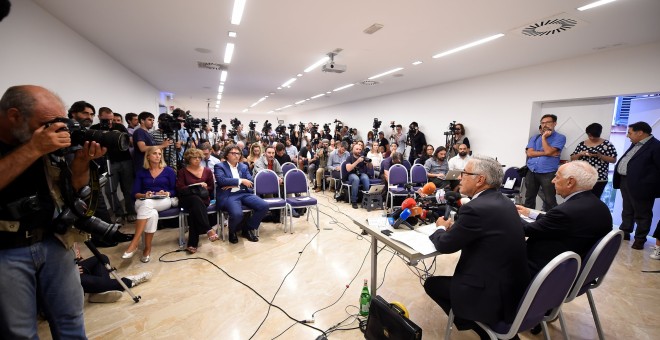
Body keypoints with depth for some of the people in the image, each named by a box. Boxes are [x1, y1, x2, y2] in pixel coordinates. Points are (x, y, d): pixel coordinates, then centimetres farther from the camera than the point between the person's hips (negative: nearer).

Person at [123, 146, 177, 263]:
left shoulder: (169, 171, 10)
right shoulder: (141, 172, 13)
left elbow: (175, 191, 7)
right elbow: (135, 193, 9)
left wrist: (166, 193, -13)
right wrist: (145, 195, -12)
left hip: (164, 201, -1)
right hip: (143, 201, 1)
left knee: (147, 204, -37)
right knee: (152, 214, -36)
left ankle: (134, 244, -34)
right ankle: (147, 248, -29)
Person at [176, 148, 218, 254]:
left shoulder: (207, 171, 15)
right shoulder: (182, 172, 10)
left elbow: (211, 188, 17)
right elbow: (180, 189, -2)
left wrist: (204, 188, -4)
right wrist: (197, 187, -13)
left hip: (203, 199, 1)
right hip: (187, 199, -1)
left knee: (194, 209, -33)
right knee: (196, 199, -37)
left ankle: (192, 244, -35)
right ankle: (208, 230, -46)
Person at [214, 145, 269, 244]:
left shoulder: (244, 166, 19)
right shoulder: (219, 166, 7)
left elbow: (251, 182, 8)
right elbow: (221, 180, -12)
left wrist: (233, 184, -6)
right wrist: (241, 181, -11)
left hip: (244, 193, 5)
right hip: (228, 196, -5)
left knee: (264, 206, -17)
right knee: (237, 214, -35)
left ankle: (248, 229, 5)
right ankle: (232, 232, 3)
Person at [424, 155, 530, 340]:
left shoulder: (476, 208, -25)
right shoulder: (504, 202, 3)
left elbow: (444, 245, -14)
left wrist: (441, 228, 5)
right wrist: (453, 227, 4)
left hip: (494, 296, -8)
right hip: (514, 286, 9)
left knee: (432, 283, 10)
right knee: (453, 277, 28)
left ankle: (473, 324, 22)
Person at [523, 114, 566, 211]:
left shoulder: (560, 137, 1)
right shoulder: (535, 138, 13)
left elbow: (548, 151, -13)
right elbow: (529, 153, -1)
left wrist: (544, 137, -4)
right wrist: (545, 153, -10)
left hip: (548, 174, -4)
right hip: (531, 172, 4)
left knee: (550, 201, -1)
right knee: (529, 198, 12)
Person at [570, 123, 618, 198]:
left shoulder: (607, 144, 0)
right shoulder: (582, 144, 7)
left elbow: (613, 160, -2)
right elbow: (572, 158, 9)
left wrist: (599, 155, -16)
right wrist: (580, 154, -10)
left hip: (599, 179, -2)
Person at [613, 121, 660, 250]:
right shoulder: (636, 144, 13)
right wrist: (620, 180, 17)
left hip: (640, 186, -8)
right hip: (625, 182, 8)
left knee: (642, 214, 6)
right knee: (627, 211, 19)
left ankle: (640, 239, 17)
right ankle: (625, 232, 31)